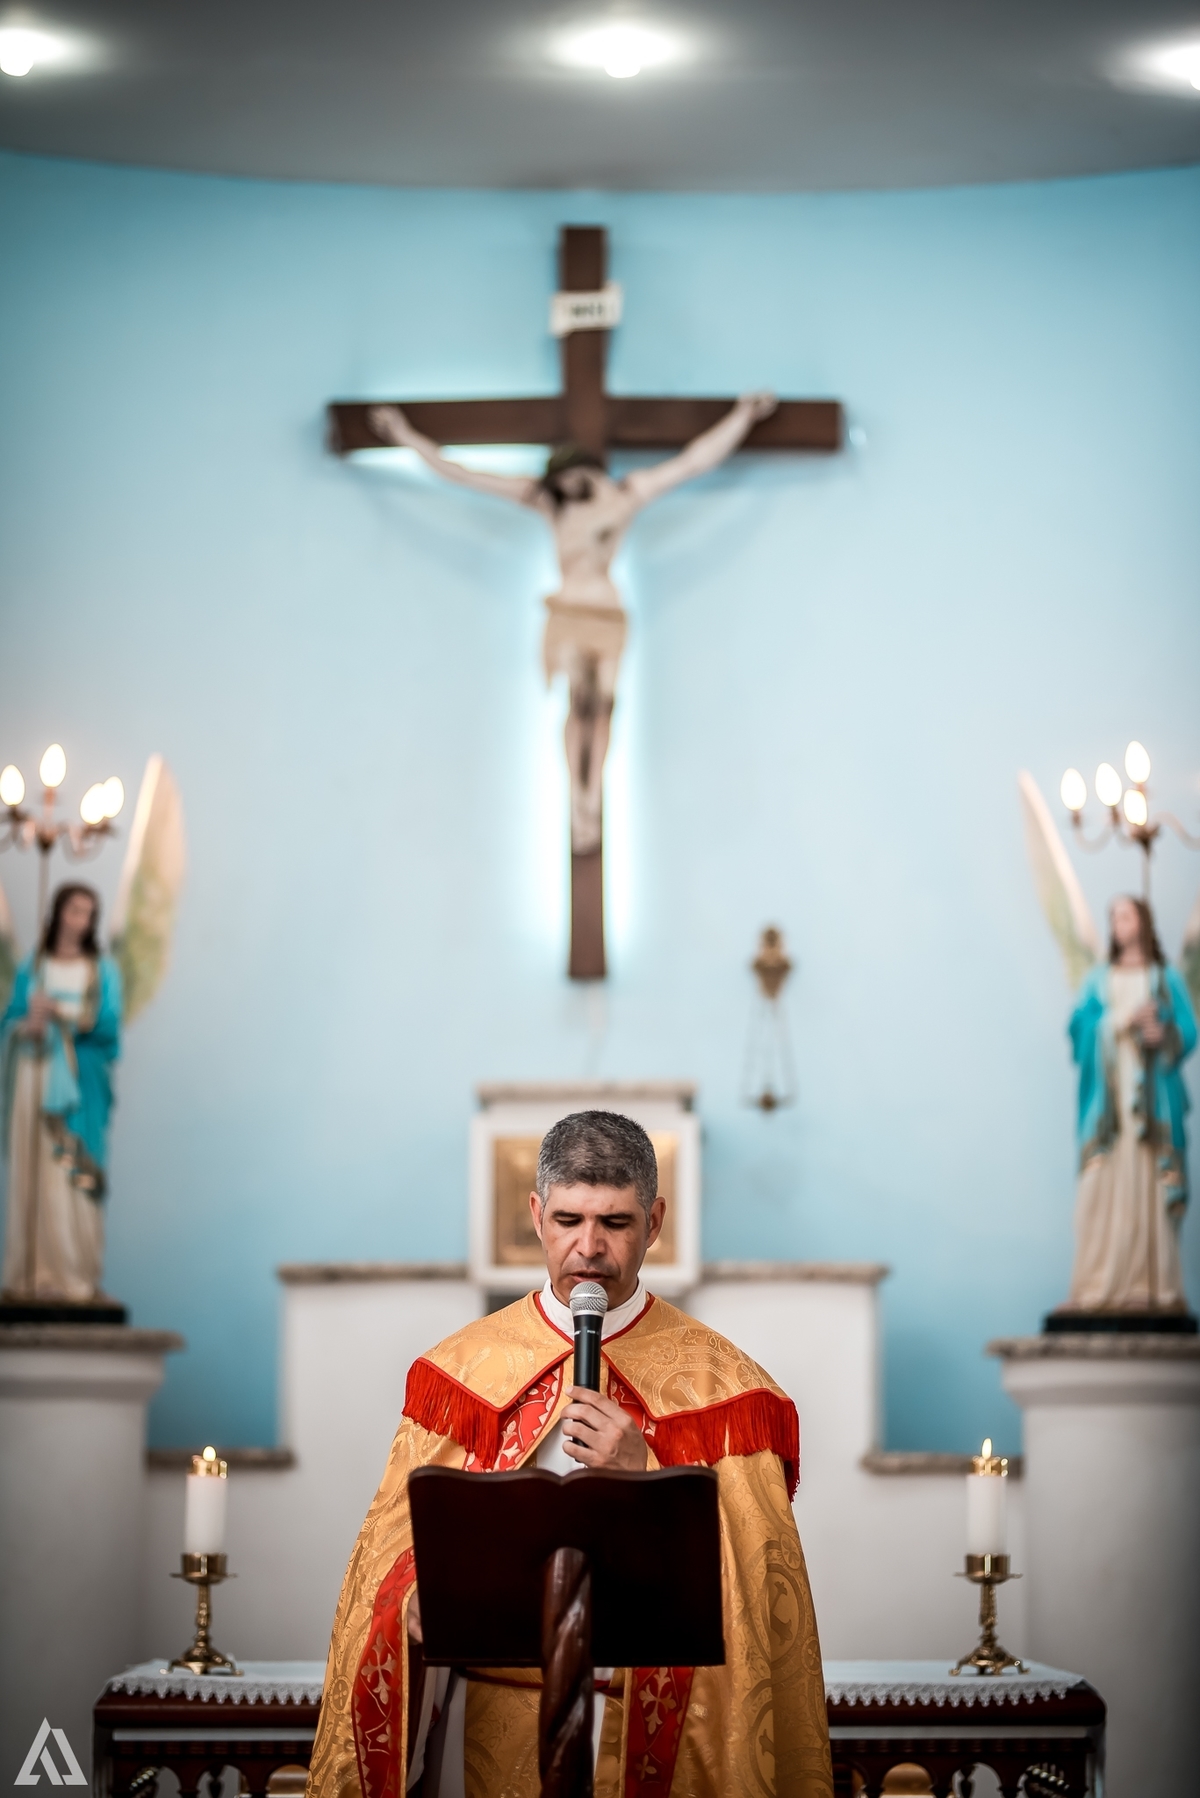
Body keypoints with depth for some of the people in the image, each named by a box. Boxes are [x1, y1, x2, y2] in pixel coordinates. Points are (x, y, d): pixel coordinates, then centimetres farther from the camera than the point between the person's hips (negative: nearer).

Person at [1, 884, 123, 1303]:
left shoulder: (103, 971, 6)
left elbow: (107, 1025, -5)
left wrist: (60, 1012, -15)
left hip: (77, 1083, -2)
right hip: (34, 1077, 2)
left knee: (71, 1174, -8)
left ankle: (74, 1275, -7)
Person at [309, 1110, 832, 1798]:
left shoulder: (721, 1382, -2)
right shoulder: (463, 1369, 3)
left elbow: (757, 1588, -8)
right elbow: (397, 1554, 0)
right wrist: (421, 1604, -23)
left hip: (654, 1739, -1)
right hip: (487, 1736, 1)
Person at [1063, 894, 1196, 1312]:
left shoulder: (1164, 979, 11)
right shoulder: (1099, 979, 15)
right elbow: (1080, 1025, 1)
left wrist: (1162, 1034, -19)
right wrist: (1123, 1020, -12)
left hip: (1149, 1093, -1)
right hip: (1109, 1094, 1)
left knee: (1146, 1184, -8)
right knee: (1102, 1187, -8)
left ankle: (1151, 1285, -8)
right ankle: (1099, 1286, -11)